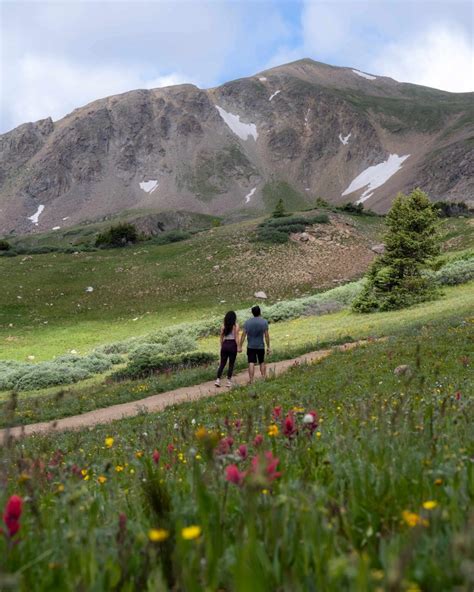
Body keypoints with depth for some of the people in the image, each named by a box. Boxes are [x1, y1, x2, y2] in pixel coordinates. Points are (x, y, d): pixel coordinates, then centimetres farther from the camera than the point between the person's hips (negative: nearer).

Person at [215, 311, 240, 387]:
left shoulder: (223, 326, 5)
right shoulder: (236, 326, -6)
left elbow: (221, 338, 8)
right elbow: (236, 338, -10)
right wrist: (238, 347, -6)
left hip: (225, 345, 3)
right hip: (232, 345, -3)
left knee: (222, 363, 10)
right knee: (231, 364, 6)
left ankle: (218, 380, 3)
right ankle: (229, 381, 7)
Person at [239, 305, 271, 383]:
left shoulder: (247, 322, -1)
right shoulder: (264, 322, -5)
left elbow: (243, 335, -3)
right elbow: (266, 335, -5)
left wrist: (240, 346, 2)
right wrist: (268, 347, 2)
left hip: (250, 347, 0)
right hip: (260, 346, 0)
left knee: (251, 364, -1)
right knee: (262, 363, 16)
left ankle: (251, 381, -4)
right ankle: (264, 379, 21)